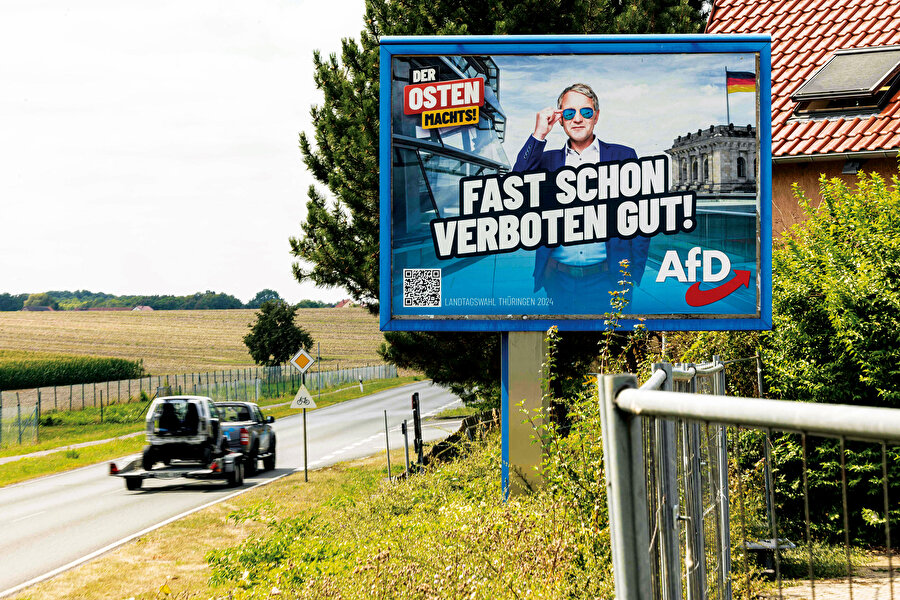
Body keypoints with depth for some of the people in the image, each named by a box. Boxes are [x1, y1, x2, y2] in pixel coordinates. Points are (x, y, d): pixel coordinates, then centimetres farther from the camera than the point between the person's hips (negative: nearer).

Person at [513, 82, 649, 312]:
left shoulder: (623, 156, 9)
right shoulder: (547, 160, 15)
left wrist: (633, 275, -2)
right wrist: (539, 135, -5)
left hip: (606, 277, -1)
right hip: (559, 279, 1)